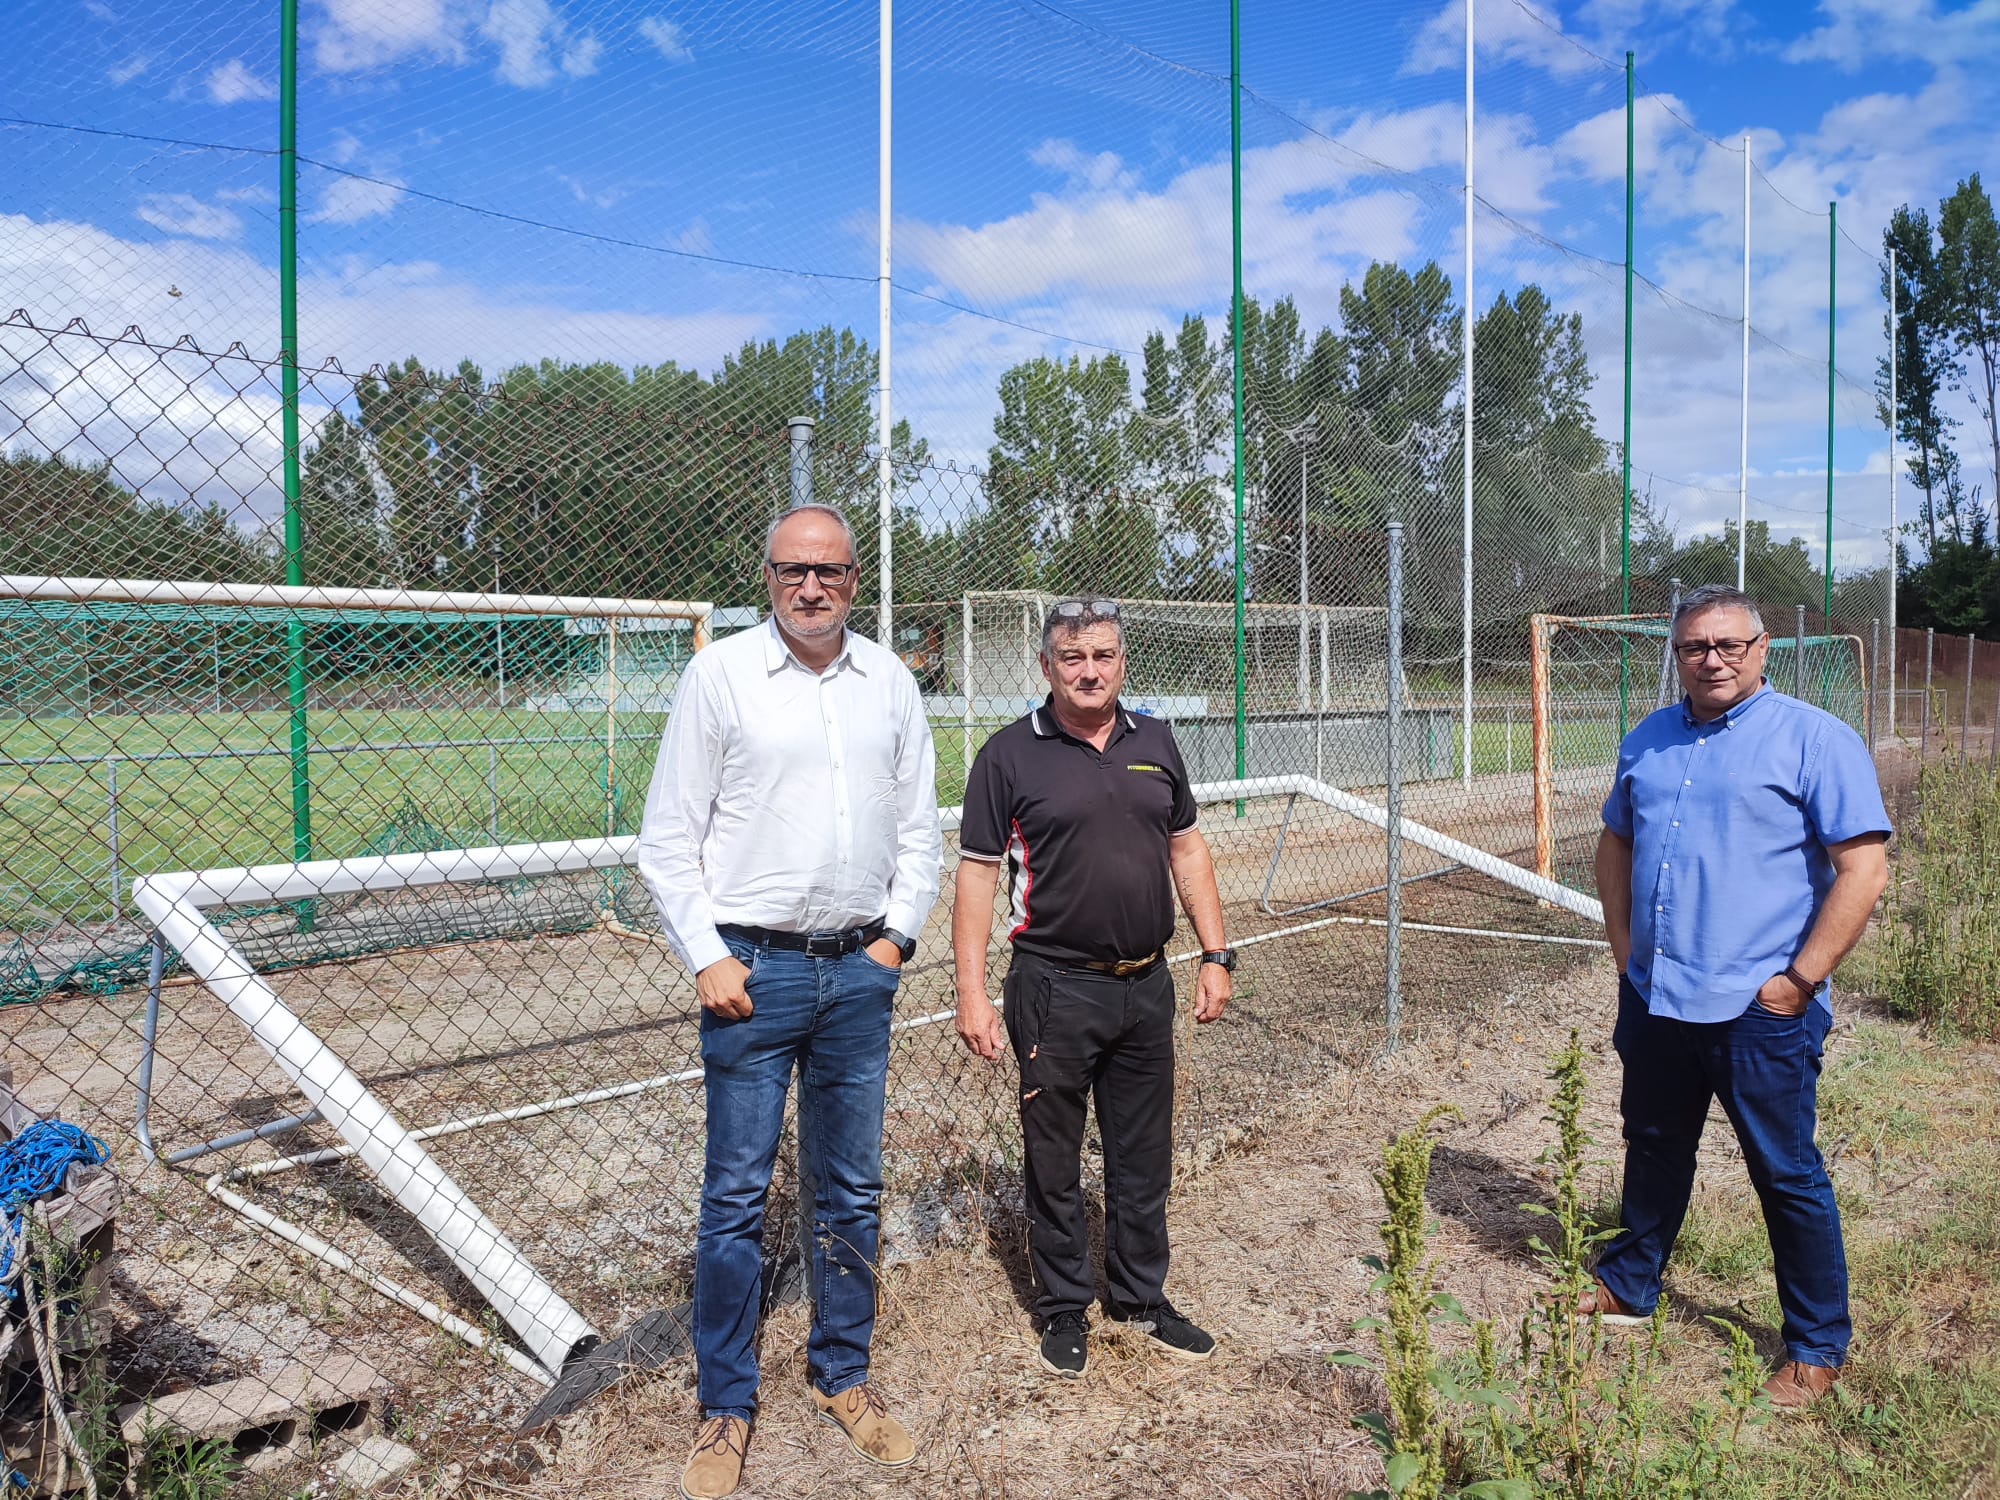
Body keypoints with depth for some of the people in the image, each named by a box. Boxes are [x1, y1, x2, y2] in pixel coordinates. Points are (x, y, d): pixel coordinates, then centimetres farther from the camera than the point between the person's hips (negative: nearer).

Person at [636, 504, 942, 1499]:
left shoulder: (890, 682, 7)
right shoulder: (719, 674, -3)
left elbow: (920, 829, 13)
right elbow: (668, 839, -3)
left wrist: (897, 935, 3)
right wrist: (707, 959, -8)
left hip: (860, 972, 4)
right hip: (754, 970, -3)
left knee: (852, 1191, 13)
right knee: (737, 1194, 3)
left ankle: (842, 1377, 30)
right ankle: (725, 1407, 20)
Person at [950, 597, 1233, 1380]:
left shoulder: (1154, 743, 7)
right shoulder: (1010, 755, -7)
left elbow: (1187, 848, 14)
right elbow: (976, 873, -6)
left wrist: (1215, 954, 8)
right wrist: (972, 992, -11)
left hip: (1147, 985, 4)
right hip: (1055, 989, -4)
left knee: (1143, 1156, 16)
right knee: (1054, 1161, 9)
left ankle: (1141, 1297, 34)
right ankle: (1065, 1308, 27)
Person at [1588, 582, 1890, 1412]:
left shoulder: (1815, 739, -9)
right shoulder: (1648, 741, 9)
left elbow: (1864, 868, -14)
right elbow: (1616, 843, 19)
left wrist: (1802, 979, -16)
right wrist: (1624, 946, 9)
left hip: (1759, 1011, -5)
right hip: (1653, 999, 6)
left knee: (1788, 1177, 7)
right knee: (1653, 1150, 20)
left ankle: (1818, 1346, 24)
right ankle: (1627, 1289, 38)